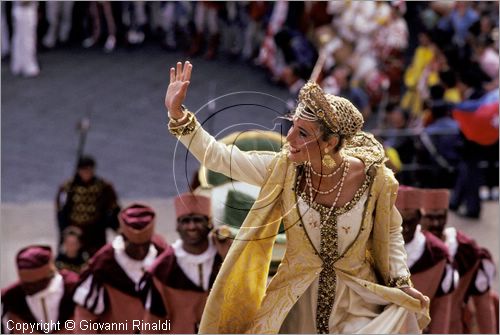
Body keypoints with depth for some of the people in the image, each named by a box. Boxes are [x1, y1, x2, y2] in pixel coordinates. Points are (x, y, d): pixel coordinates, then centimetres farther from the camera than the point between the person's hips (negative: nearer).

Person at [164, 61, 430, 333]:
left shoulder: (373, 178, -15)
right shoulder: (284, 169, -12)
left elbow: (390, 233, 2)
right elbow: (217, 157, -12)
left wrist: (401, 283, -7)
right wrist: (177, 114, -20)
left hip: (357, 301, 0)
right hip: (297, 301, 0)